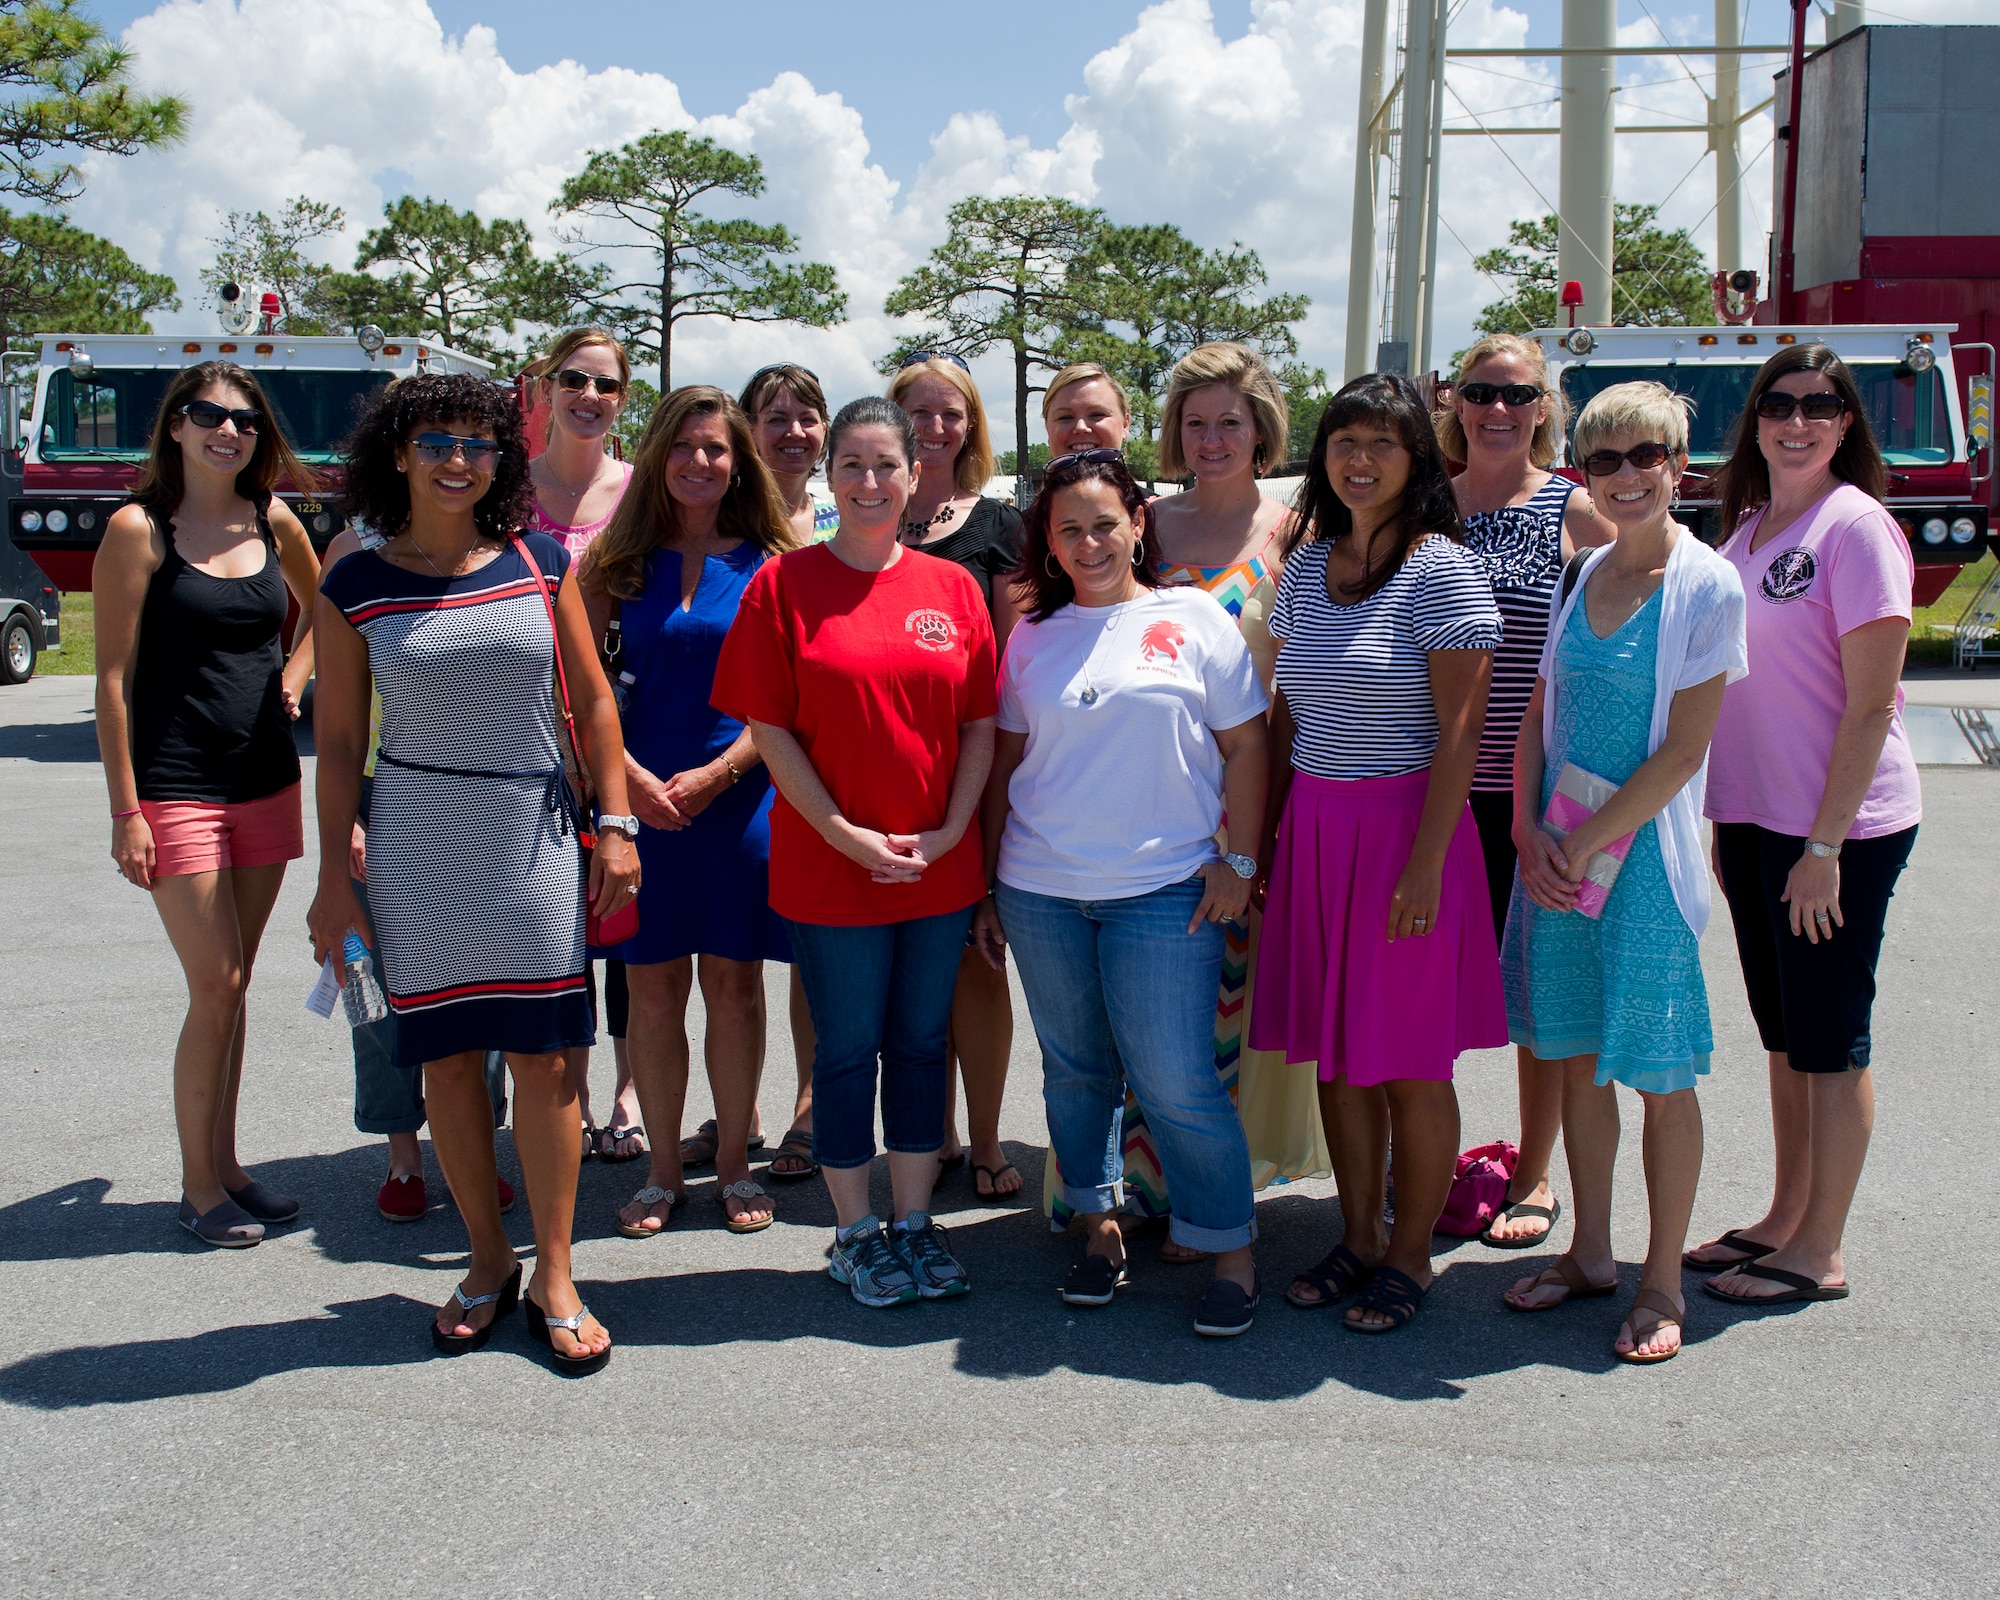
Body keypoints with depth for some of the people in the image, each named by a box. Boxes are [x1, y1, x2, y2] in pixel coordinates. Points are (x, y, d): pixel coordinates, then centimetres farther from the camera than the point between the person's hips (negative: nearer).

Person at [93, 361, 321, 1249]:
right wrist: (125, 810, -12)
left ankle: (224, 1164, 23)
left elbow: (319, 604, 28)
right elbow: (113, 678, -9)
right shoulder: (139, 530, -7)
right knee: (214, 988, -6)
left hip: (268, 783, 5)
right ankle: (199, 1186, 9)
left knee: (235, 984, 12)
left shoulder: (275, 524, 6)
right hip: (176, 789, -5)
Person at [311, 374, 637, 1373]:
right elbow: (338, 740, 4)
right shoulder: (355, 588, 1)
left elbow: (590, 699, 6)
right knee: (447, 1057, 6)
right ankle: (487, 1260, 23)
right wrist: (333, 878, 2)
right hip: (416, 845, 0)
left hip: (533, 837, 0)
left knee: (544, 1056, 1)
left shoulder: (542, 564, 2)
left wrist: (615, 823, 0)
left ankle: (553, 1276, 13)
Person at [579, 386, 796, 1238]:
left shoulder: (767, 563, 2)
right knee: (652, 987, 6)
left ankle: (733, 1163, 20)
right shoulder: (622, 560, 5)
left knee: (733, 982, 6)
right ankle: (663, 1169, 19)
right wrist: (627, 774, -11)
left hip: (737, 795, -1)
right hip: (638, 796, 1)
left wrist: (715, 773, -12)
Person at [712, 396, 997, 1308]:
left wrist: (950, 830, -7)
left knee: (921, 1045, 13)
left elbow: (980, 723, 5)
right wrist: (844, 833, -13)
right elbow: (769, 728, -7)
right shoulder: (784, 583, -4)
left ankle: (914, 1224, 27)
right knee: (848, 1051, 7)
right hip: (829, 869, -3)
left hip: (941, 867, 3)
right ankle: (855, 1235, 22)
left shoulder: (952, 587, 4)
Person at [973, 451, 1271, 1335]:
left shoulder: (1194, 618, 1)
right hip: (1040, 892, 3)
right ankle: (1100, 1228, 29)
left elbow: (1244, 746, 3)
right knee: (1075, 1071, 12)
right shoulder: (1033, 635, 9)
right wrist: (991, 885, 12)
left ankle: (1231, 1251, 10)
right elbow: (1005, 760, 13)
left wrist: (1239, 860, -3)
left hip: (1165, 890, -3)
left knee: (1175, 1081, -6)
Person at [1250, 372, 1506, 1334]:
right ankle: (1357, 1239, 25)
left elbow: (1459, 732, -13)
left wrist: (1426, 863, -18)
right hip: (1313, 829, 6)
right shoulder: (1308, 564, 9)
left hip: (1405, 825, -5)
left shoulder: (1442, 570, -9)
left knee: (1409, 1062, 3)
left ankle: (1410, 1256, 18)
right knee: (1334, 1051, 10)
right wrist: (1270, 830, 10)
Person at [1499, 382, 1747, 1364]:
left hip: (1645, 850, -5)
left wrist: (1588, 842, -14)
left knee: (1659, 1077, 3)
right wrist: (1528, 834, -3)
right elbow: (1538, 718, 10)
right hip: (1555, 849, 5)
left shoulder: (1708, 586, -8)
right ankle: (1590, 1255, 27)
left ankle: (1662, 1285, 16)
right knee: (1577, 1058, 12)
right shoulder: (1578, 577, 8)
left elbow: (1683, 748, -12)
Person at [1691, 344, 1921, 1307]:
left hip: (1842, 826, -7)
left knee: (1829, 1038, 2)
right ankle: (1784, 1218, 28)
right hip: (1754, 818, 7)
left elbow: (1871, 705, -16)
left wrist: (1824, 844, -18)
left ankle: (1818, 1252, 13)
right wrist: (1727, 826, 14)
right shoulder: (1748, 527, 11)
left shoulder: (1857, 528, -12)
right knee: (1782, 1034, 16)